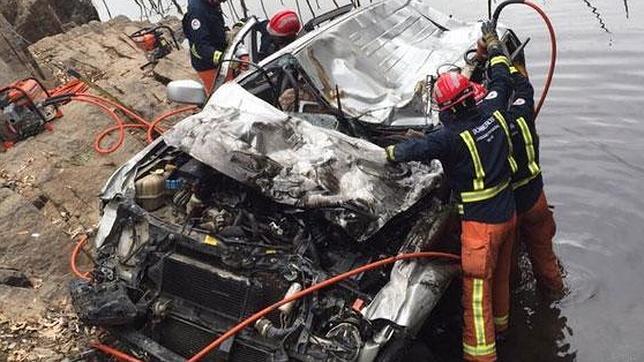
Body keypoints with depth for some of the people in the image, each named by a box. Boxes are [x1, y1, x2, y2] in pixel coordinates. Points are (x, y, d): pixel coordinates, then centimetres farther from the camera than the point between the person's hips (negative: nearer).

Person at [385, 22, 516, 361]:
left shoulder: (453, 137, -26)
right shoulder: (494, 110, -6)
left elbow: (415, 149, -18)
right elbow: (501, 78, 11)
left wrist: (387, 152, 1)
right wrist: (492, 40, 26)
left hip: (481, 222, -8)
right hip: (508, 213, 8)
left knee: (477, 288, 3)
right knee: (500, 274, 26)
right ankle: (499, 324, 48)